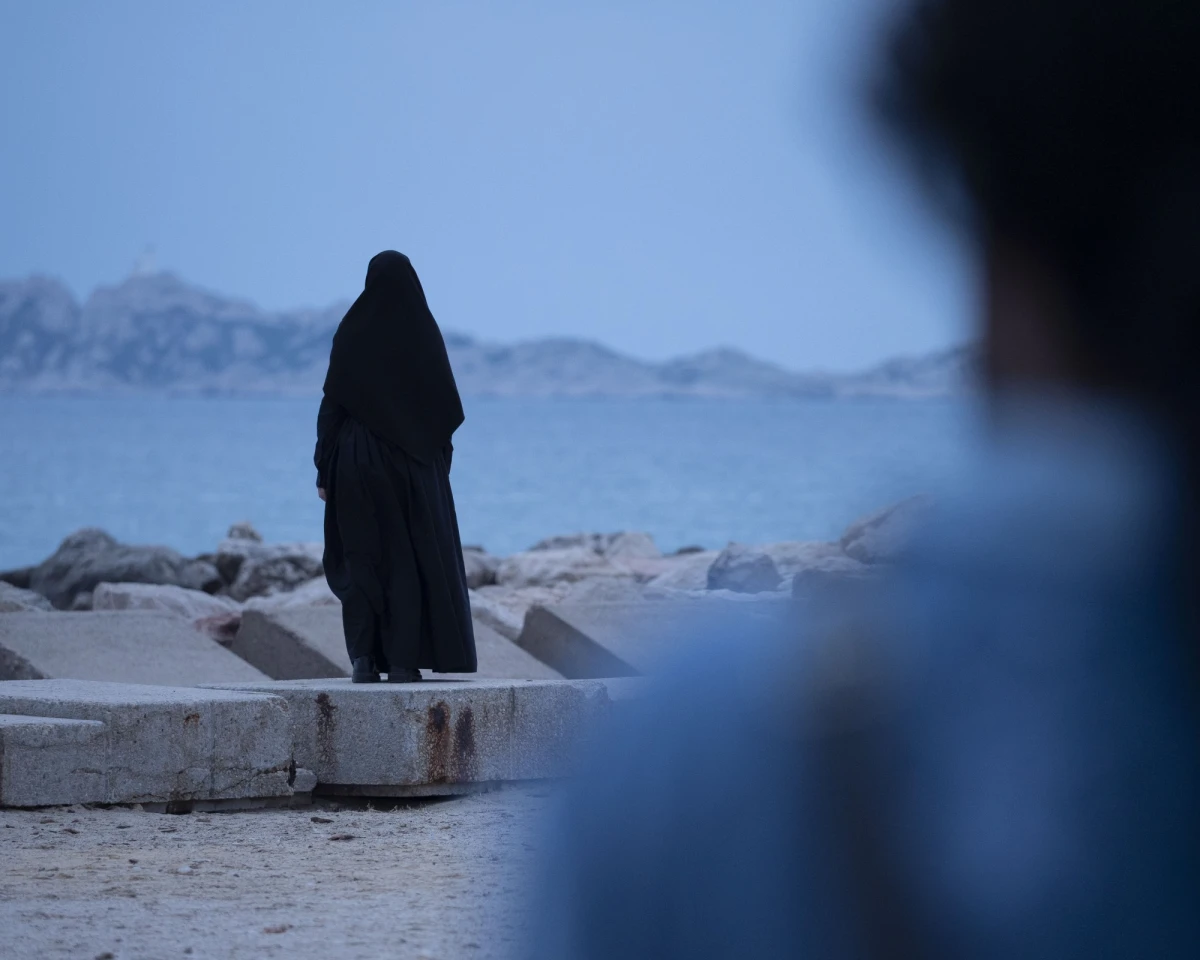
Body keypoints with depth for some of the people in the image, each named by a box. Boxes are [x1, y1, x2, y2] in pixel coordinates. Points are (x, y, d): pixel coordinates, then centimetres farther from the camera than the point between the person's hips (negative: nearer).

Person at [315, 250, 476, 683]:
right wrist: (439, 452, 13)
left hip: (358, 457, 0)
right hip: (416, 462, 0)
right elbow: (447, 405, -2)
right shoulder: (425, 332, -4)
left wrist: (324, 468, 1)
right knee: (409, 558, 5)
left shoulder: (350, 332, -4)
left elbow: (332, 404, -5)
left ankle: (363, 659, -3)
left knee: (360, 557, 7)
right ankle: (402, 661, -1)